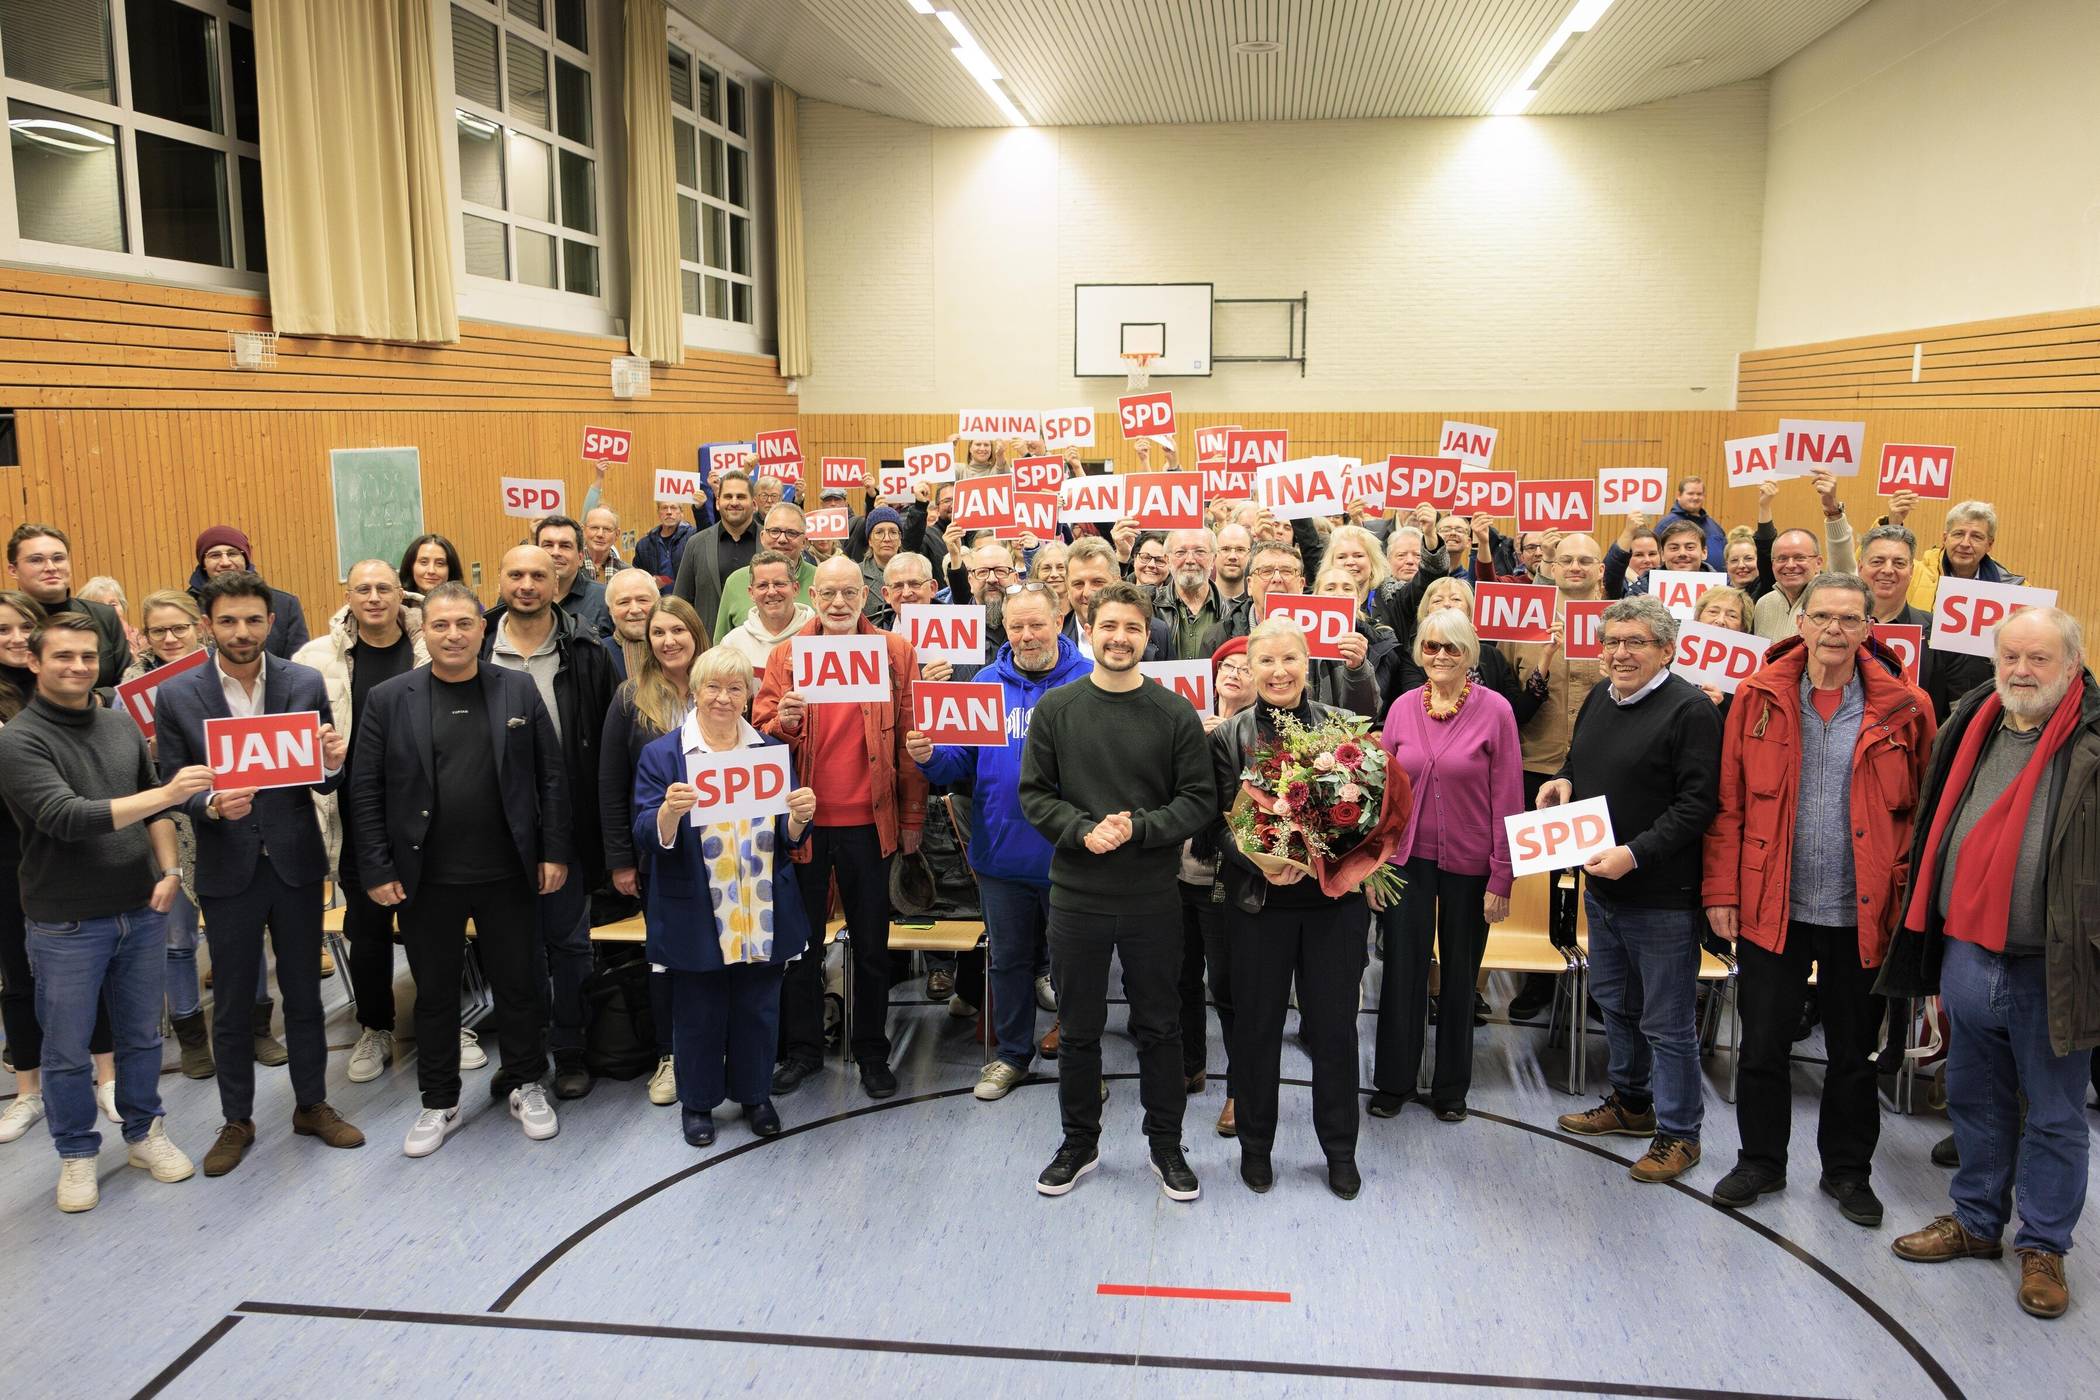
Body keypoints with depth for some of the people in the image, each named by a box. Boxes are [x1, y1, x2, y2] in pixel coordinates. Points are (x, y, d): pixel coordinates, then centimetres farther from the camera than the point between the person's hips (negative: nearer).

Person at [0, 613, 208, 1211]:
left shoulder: (122, 725, 4)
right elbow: (66, 818, -24)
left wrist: (168, 871, 2)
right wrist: (166, 792, -28)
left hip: (141, 913, 4)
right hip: (65, 925, -4)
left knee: (141, 1037, 16)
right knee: (67, 1051, 10)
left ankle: (145, 1134, 33)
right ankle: (77, 1153, 27)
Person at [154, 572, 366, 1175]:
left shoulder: (307, 684, -3)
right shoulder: (176, 696, -5)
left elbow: (322, 780, 1)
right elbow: (173, 787, -2)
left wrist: (333, 761, -22)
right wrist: (212, 805, -23)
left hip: (296, 861, 1)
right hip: (227, 870, -1)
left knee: (303, 993, 13)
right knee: (232, 1003, 11)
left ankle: (312, 1104, 30)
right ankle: (237, 1121, 27)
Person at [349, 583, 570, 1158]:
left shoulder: (520, 690, 0)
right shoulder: (388, 699, -2)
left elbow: (551, 776, 2)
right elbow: (365, 792, -1)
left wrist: (554, 851, -2)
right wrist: (376, 870, -5)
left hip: (507, 874, 0)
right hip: (427, 879, 0)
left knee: (519, 985, 11)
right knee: (435, 994, 12)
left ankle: (525, 1087, 31)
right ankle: (439, 1104, 28)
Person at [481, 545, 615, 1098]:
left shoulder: (585, 652, -3)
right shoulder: (477, 649, 0)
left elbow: (606, 741, -3)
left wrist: (601, 821, -6)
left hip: (565, 820, -1)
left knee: (567, 938, 8)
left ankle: (569, 1048, 22)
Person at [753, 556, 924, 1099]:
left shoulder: (896, 652, -1)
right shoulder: (787, 654, 1)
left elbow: (910, 740, 0)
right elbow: (761, 733, 1)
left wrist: (912, 816, -2)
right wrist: (782, 723, -21)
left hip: (869, 820, -1)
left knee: (871, 943, 10)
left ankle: (872, 1051, 25)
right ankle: (801, 1049, 27)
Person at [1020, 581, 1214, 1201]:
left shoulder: (1176, 713, -2)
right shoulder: (1055, 709, 1)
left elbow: (1200, 799, -4)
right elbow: (1034, 794, 0)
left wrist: (1139, 828, -18)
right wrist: (1085, 830, -16)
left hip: (1151, 898, -1)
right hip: (1075, 894, 1)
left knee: (1159, 1027, 11)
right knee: (1078, 1027, 13)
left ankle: (1166, 1144, 29)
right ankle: (1080, 1143, 30)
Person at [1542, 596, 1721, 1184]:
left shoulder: (1689, 709, -16)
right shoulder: (1600, 698, 9)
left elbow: (1697, 803, -21)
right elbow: (1578, 757, 25)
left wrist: (1635, 854, -26)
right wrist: (1564, 779, 3)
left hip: (1661, 893, -8)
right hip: (1601, 886, 8)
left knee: (1665, 1020, 3)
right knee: (1614, 1001, 22)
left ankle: (1678, 1132, 19)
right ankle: (1630, 1101, 41)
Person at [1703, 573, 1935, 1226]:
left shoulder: (1904, 709, -4)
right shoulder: (1758, 697, -3)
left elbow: (1921, 810, 1)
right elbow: (1728, 802, -1)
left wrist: (1906, 895, -6)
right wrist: (1722, 891, -3)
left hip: (1862, 914, 0)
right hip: (1771, 908, 0)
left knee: (1855, 1054, 15)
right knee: (1762, 1045, 11)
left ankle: (1847, 1169, 33)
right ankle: (1760, 1161, 29)